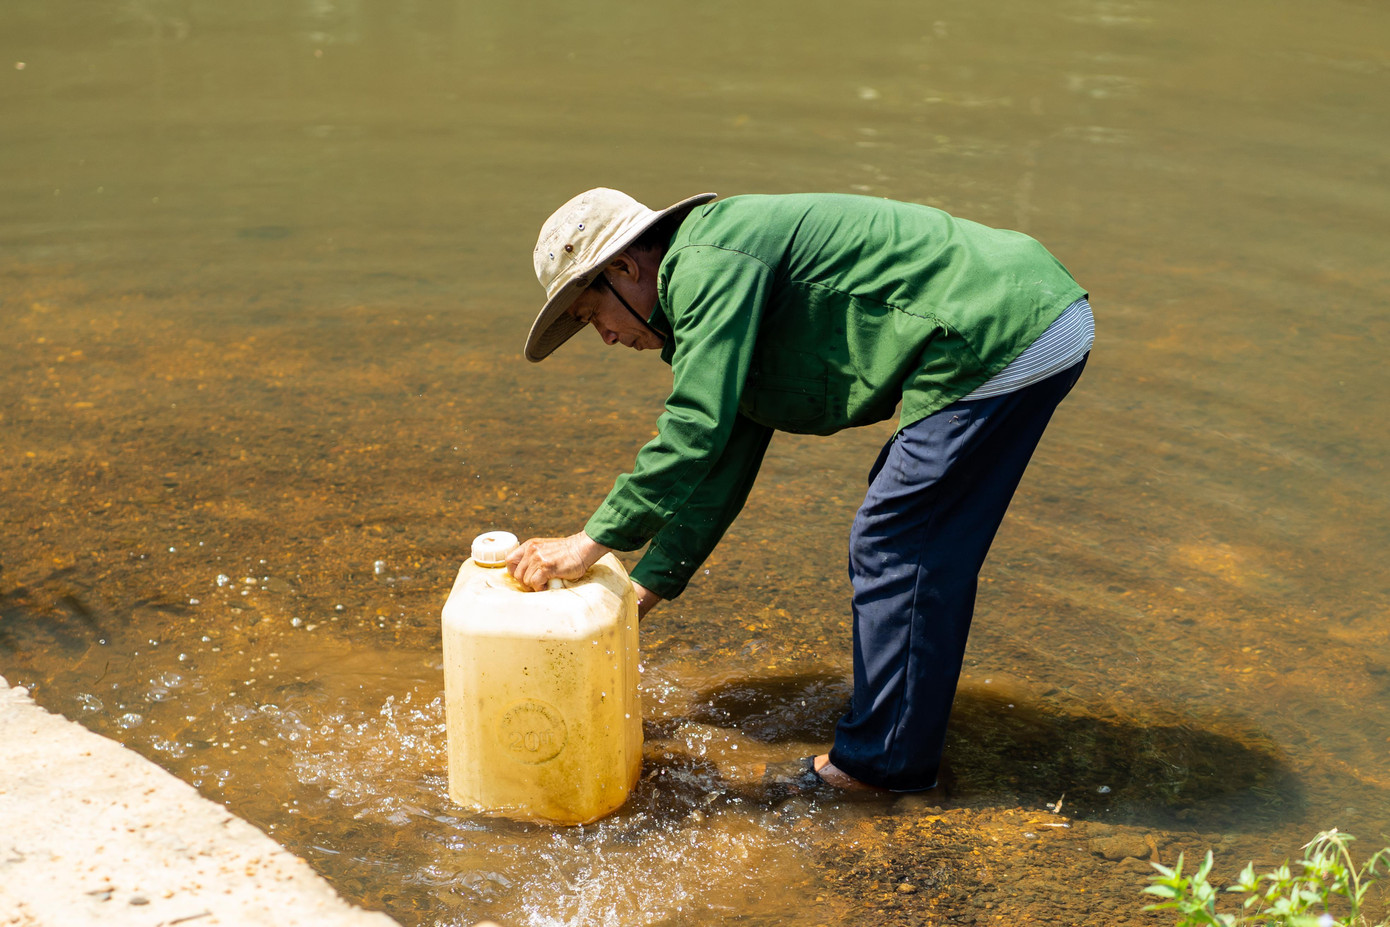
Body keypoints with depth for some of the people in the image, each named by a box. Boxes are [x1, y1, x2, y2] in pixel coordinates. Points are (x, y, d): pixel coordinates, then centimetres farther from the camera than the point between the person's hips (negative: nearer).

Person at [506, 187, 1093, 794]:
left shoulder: (707, 264, -10)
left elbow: (696, 430, -18)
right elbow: (719, 473, 25)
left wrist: (592, 542, -10)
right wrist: (638, 592, 25)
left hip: (1002, 340, -10)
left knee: (894, 547, -1)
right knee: (923, 544, 19)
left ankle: (882, 761, 11)